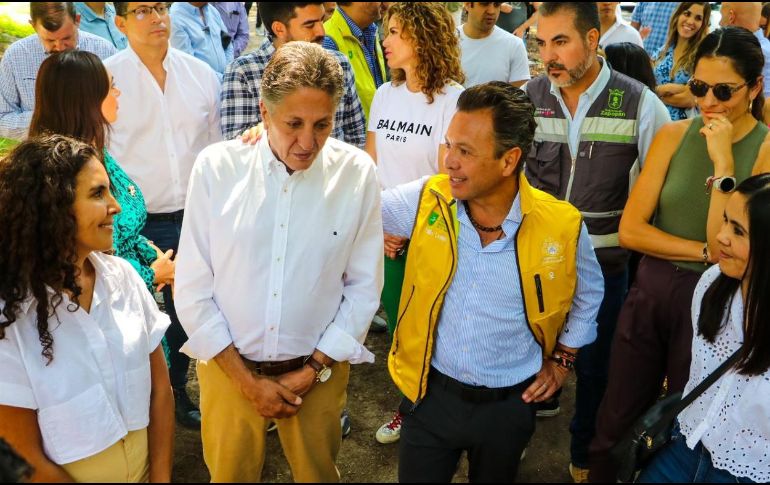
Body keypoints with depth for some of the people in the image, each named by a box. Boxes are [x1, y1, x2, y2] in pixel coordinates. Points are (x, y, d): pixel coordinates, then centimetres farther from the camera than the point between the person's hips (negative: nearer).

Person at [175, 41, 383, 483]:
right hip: (228, 366, 0)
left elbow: (364, 287, -6)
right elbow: (193, 287, -9)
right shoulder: (216, 166, -14)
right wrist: (246, 378, -8)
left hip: (318, 369, 0)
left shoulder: (358, 173, -12)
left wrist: (312, 370, -7)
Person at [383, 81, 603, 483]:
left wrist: (562, 358, 7)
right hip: (431, 394, 0)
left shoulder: (562, 226, -16)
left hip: (508, 405, 0)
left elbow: (587, 292, 4)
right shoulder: (427, 200, -15)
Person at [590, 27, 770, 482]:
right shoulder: (673, 136, -2)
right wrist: (704, 252, -15)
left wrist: (723, 161, -23)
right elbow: (630, 229, -7)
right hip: (650, 291, 2)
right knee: (617, 423, 14)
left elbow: (727, 245, -19)